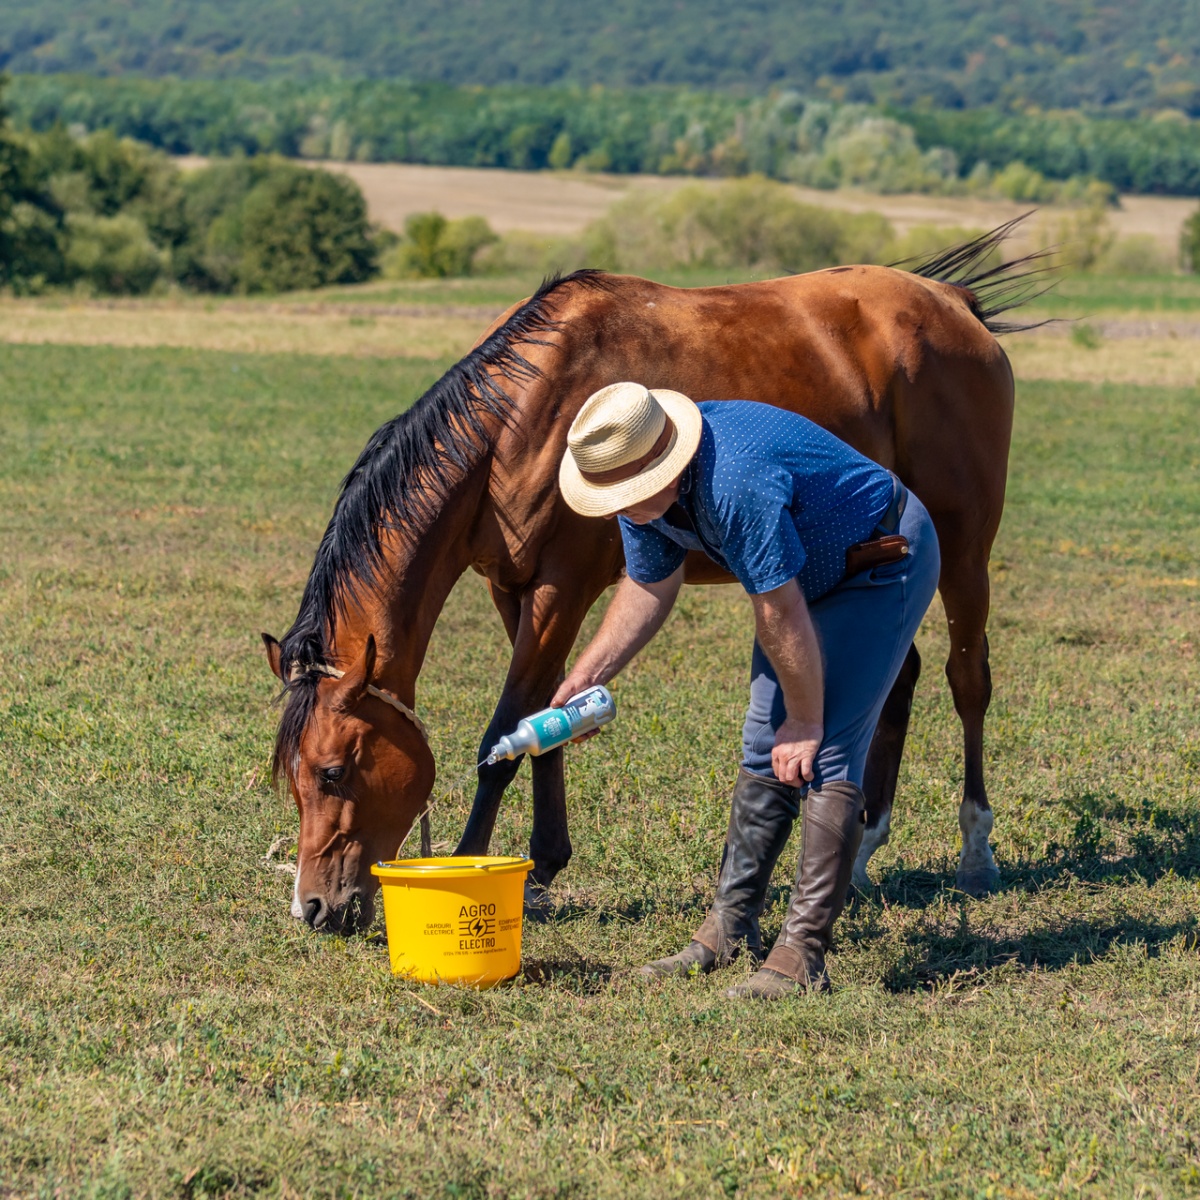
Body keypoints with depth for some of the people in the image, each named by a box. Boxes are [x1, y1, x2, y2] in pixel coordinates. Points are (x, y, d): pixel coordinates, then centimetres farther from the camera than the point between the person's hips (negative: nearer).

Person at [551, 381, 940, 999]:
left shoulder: (736, 483, -38)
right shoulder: (643, 486, -9)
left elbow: (781, 613, -31)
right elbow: (648, 589, 6)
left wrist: (805, 722, -20)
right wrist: (581, 680, 0)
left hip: (884, 564, -9)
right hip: (811, 573, 9)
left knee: (824, 753, -16)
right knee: (764, 748, 9)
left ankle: (801, 955, -16)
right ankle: (730, 930, 17)